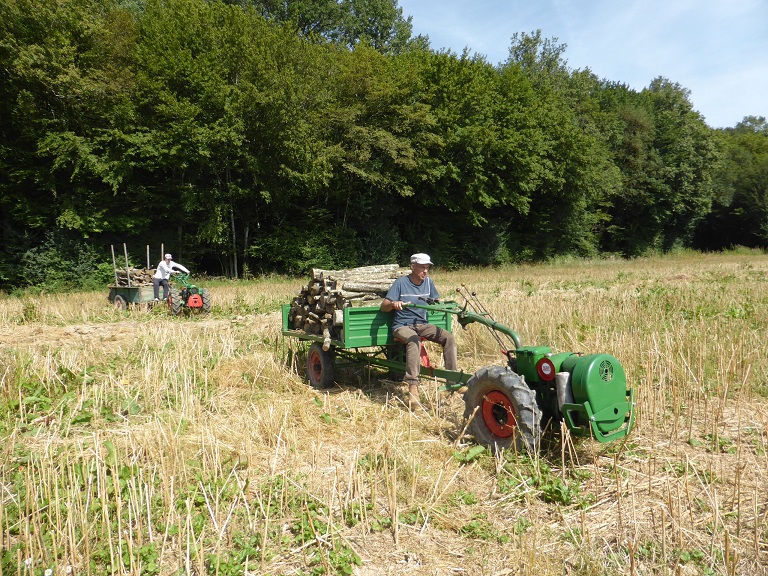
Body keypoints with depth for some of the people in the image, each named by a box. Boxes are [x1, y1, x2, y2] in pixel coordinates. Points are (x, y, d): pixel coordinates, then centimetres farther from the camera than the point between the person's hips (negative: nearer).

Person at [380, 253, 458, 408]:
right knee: (414, 341, -37)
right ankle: (413, 386, -40)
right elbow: (384, 306, -12)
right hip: (402, 325, -5)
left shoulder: (428, 282, 8)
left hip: (422, 324, 6)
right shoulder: (401, 283, -7)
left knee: (449, 337, -14)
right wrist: (393, 304, -33)